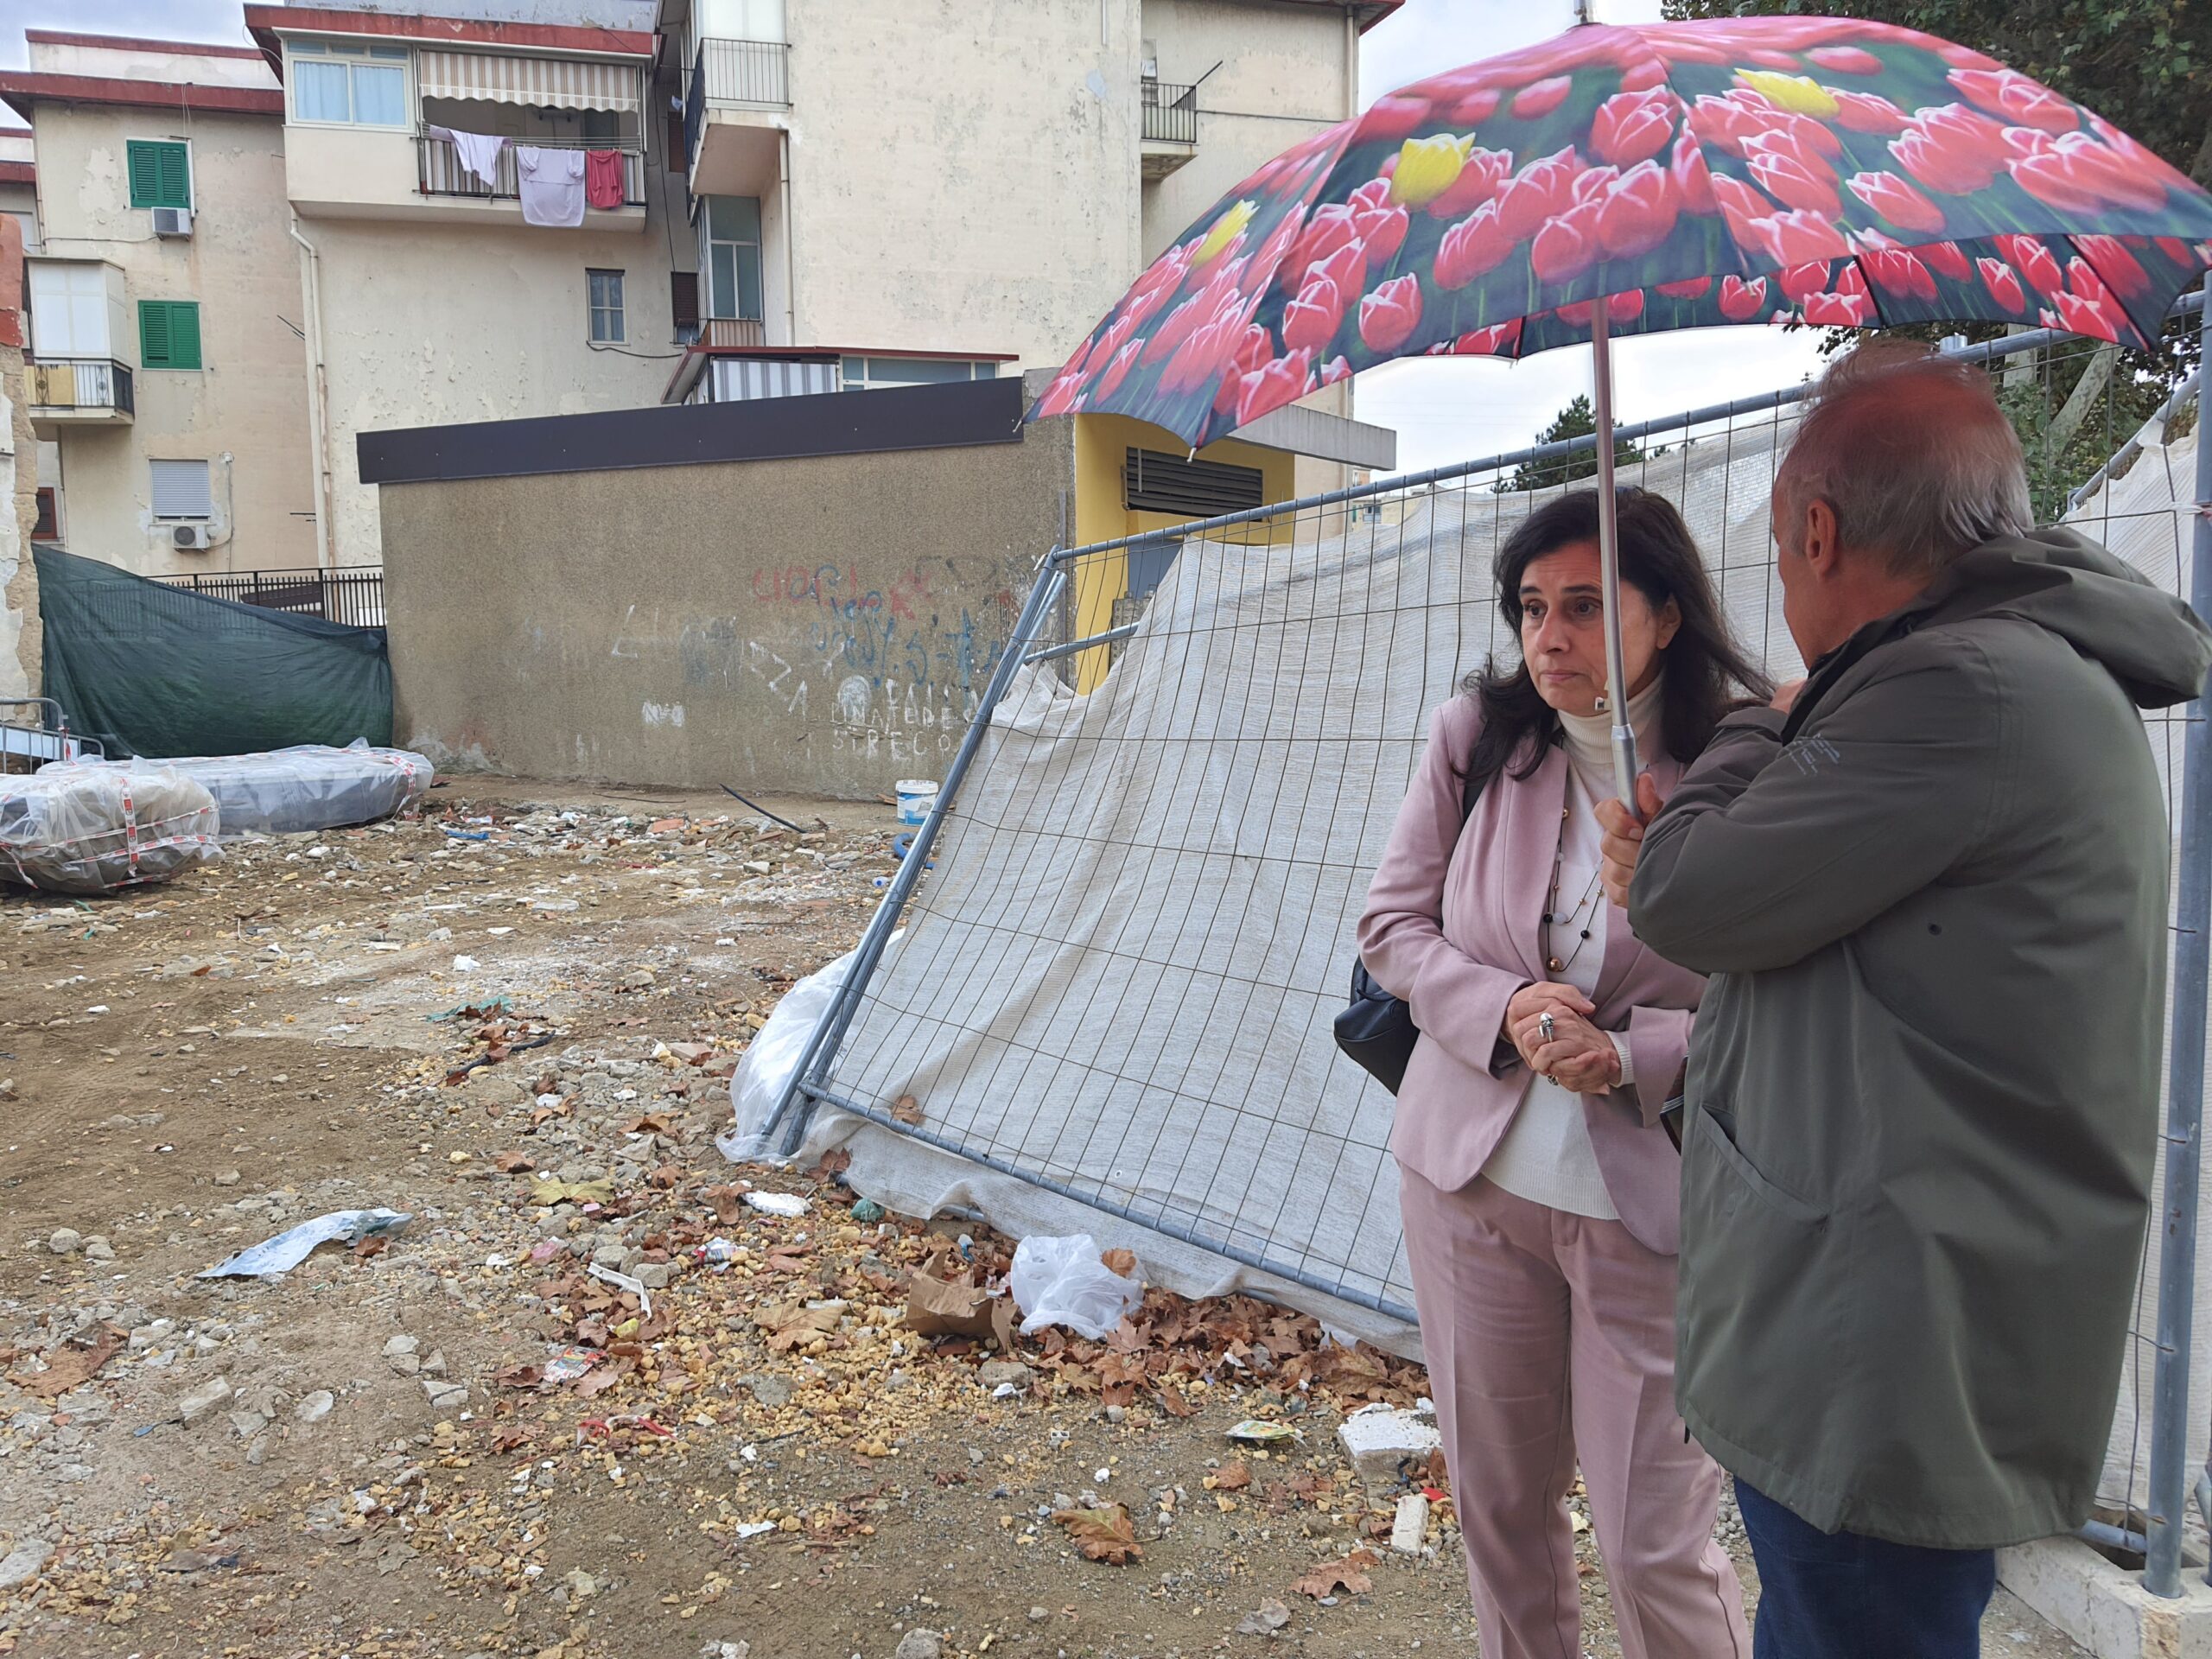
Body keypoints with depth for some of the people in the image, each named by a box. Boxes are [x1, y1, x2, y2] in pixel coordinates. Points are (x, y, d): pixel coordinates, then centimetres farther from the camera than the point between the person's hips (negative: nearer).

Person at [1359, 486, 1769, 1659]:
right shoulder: (1476, 736, -3)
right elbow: (1392, 920, 2)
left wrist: (1636, 1054, -23)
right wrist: (1501, 1009, -15)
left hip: (1649, 1205, -3)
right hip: (1471, 1176, 4)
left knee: (1656, 1549, 6)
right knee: (1496, 1503, 19)